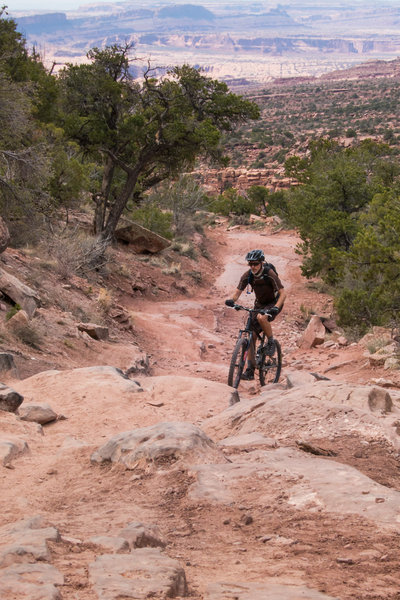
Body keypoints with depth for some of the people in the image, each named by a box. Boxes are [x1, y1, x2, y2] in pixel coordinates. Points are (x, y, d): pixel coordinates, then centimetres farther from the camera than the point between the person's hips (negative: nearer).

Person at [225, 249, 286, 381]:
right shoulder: (247, 275, -12)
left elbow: (283, 293, -25)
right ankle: (250, 370, -3)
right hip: (259, 304, 5)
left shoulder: (270, 274, -24)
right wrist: (231, 300, -31)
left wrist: (276, 307, -41)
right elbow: (238, 291, -8)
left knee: (261, 317, -38)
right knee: (251, 335, -7)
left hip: (273, 303, -5)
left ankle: (271, 341, -12)